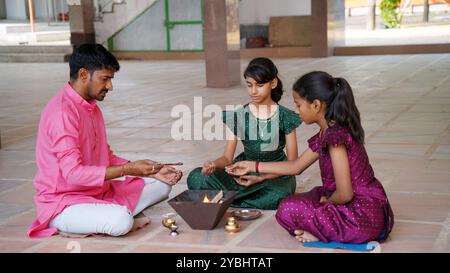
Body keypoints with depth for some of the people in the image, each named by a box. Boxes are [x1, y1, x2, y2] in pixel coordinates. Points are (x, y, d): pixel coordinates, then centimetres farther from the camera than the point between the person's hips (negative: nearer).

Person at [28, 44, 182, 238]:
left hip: (100, 192, 10)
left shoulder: (92, 107, 11)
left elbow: (107, 157, 14)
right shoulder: (62, 110, -20)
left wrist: (153, 171, 4)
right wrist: (128, 169, -24)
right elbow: (73, 173, -26)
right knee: (121, 221, -35)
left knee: (161, 185, 10)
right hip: (63, 202, -10)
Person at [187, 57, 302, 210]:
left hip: (276, 175, -1)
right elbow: (227, 157, 0)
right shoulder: (238, 116, 1)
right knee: (196, 178, -24)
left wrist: (262, 177, -18)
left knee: (276, 197, -40)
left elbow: (292, 161, -4)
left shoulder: (285, 117, -4)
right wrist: (213, 165, -25)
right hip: (243, 173, 1)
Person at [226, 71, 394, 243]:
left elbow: (344, 194, -23)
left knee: (288, 210, -15)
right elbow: (296, 166, 22)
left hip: (363, 216, -10)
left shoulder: (335, 136, -20)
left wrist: (326, 202, 0)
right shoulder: (325, 134, 9)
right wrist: (253, 166, 24)